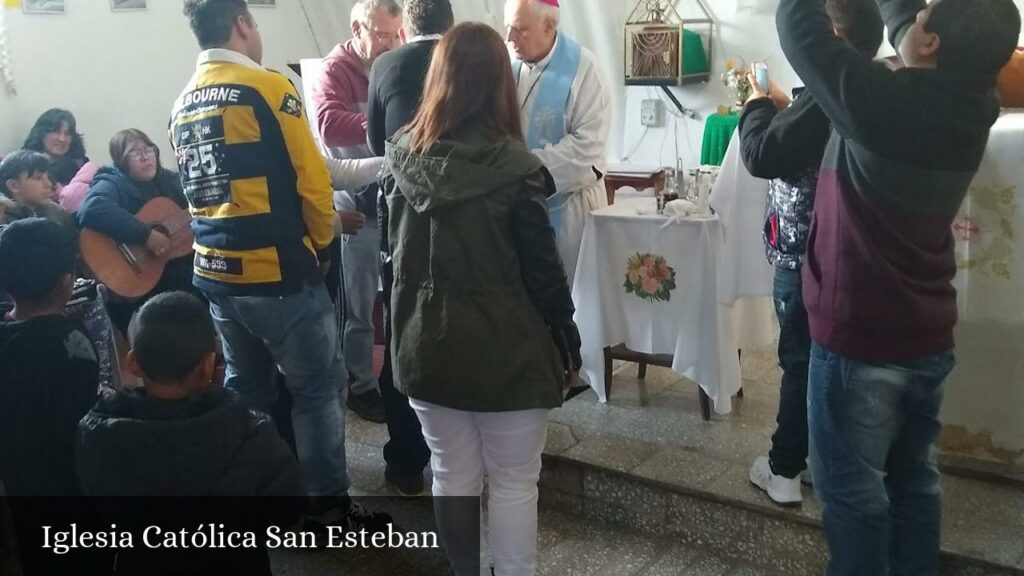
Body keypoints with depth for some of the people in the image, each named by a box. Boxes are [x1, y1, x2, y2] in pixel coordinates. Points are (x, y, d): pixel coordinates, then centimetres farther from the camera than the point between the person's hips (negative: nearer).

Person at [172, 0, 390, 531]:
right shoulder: (268, 88, -11)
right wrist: (321, 243, 4)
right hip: (277, 271, -7)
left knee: (243, 388, 19)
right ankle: (329, 506, 12)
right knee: (316, 388, 4)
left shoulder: (182, 105, 9)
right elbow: (311, 180, -11)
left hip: (214, 271, 7)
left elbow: (196, 189, 15)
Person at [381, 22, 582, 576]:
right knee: (513, 483, 10)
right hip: (504, 347, -4)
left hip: (427, 343, 5)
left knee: (452, 476, 17)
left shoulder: (402, 156, -1)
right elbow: (541, 265, -11)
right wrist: (567, 337, 1)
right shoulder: (512, 166, -17)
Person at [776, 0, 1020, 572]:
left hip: (859, 340, -7)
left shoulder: (880, 102, -24)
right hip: (929, 338, 7)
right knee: (914, 480, 19)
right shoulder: (970, 105, -3)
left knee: (854, 490, 8)